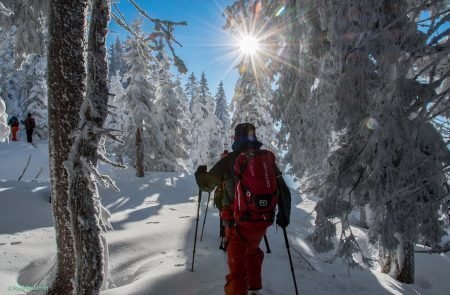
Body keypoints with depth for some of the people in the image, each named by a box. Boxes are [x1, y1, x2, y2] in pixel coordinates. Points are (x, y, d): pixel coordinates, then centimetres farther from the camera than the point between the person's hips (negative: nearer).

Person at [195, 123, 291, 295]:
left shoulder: (229, 160, -6)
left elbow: (206, 185, 3)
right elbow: (283, 190, 6)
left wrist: (200, 173, 25)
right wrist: (284, 214, 20)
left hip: (237, 221, -4)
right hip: (261, 221, 4)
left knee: (237, 267, 4)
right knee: (252, 250, 31)